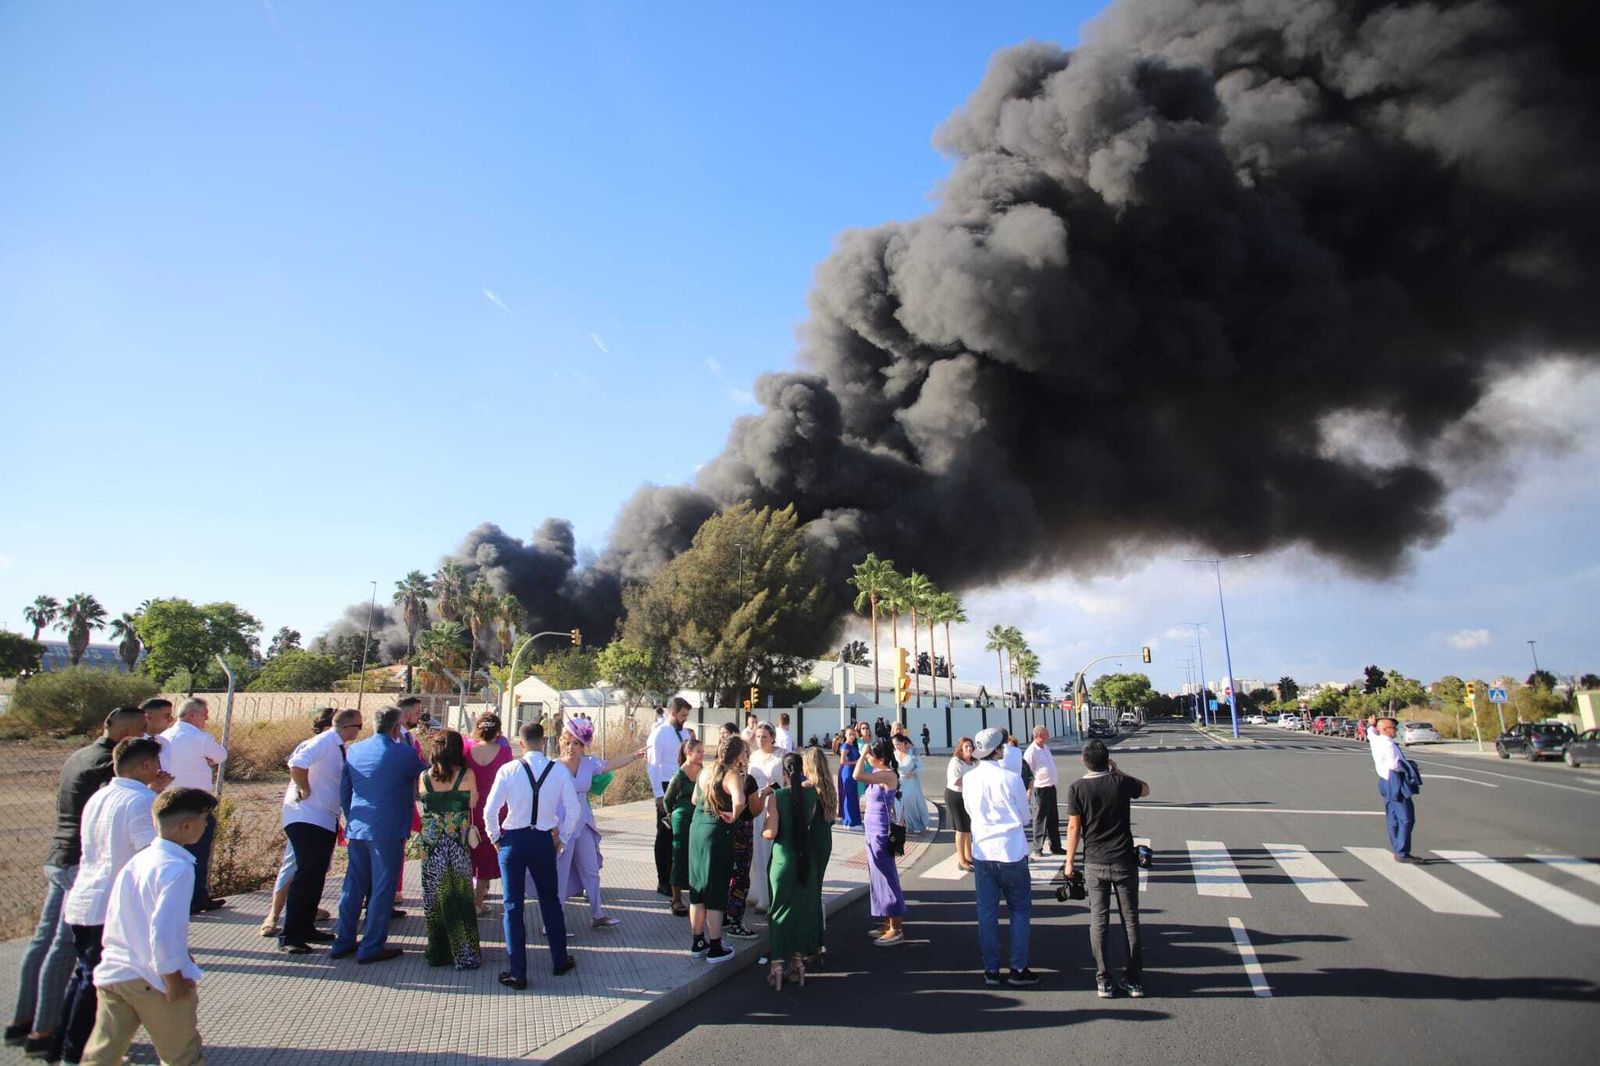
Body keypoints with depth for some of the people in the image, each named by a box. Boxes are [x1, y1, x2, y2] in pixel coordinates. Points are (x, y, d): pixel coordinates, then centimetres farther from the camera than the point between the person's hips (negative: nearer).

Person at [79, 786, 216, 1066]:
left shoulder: (136, 861, 7)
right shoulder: (178, 868, -20)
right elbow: (163, 930, -26)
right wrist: (175, 981, -15)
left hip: (113, 973, 7)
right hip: (154, 981, -7)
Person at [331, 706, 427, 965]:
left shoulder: (353, 750, 6)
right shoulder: (404, 754, -13)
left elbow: (344, 792, 12)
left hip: (357, 828, 6)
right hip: (387, 831, -6)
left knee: (354, 885, 17)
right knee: (382, 888, 3)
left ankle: (343, 941, 25)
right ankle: (372, 947, 8)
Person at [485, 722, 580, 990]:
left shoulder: (508, 770, -11)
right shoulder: (559, 771, -7)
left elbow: (490, 810, -10)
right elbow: (573, 811, -5)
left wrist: (496, 837, 7)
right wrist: (562, 839, 10)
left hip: (513, 840, -2)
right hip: (543, 840, 2)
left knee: (513, 905, 8)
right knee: (550, 900, 19)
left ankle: (518, 973, 12)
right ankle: (560, 960, 31)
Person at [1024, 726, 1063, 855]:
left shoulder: (1046, 747, 10)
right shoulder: (1031, 751, -17)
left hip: (1051, 787, 8)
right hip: (1040, 789, -8)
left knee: (1054, 819, 16)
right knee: (1040, 820, 3)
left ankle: (1055, 847, 27)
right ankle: (1038, 848, 14)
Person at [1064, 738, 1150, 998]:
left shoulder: (1077, 788, -10)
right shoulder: (1121, 782, -7)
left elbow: (1073, 827, -8)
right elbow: (1146, 790, 16)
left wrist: (1069, 861, 2)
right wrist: (1118, 772, 16)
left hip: (1094, 864, -1)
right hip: (1124, 862, 1)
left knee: (1098, 921, 6)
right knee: (1130, 920, 10)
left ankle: (1103, 981, 9)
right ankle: (1134, 980, 16)